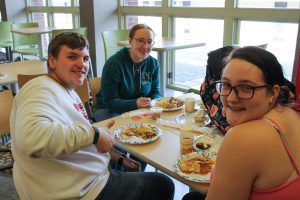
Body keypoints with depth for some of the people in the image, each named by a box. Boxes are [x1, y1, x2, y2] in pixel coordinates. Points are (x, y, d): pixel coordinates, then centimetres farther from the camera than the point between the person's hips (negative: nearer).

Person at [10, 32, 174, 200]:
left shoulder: (69, 93, 13)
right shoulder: (41, 89, -20)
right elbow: (31, 138, -40)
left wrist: (119, 158, 17)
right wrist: (94, 133, -31)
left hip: (91, 178, 11)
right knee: (163, 186, 4)